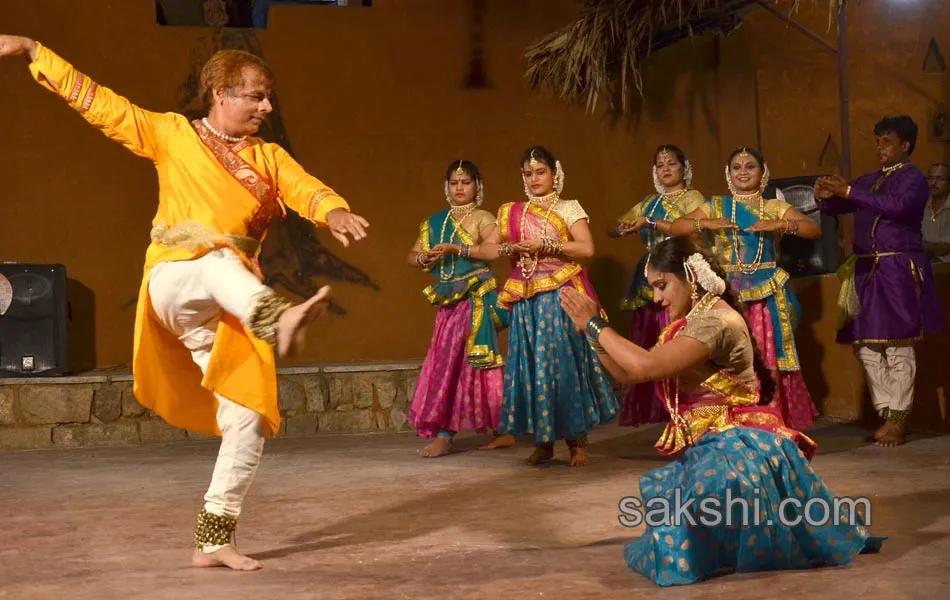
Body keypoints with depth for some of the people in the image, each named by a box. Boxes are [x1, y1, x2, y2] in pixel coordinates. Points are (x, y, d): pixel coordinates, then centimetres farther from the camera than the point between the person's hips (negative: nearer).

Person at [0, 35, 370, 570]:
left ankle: (214, 539, 5)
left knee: (250, 416, -5)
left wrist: (334, 212, -29)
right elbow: (98, 101, 8)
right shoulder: (172, 134, 8)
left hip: (232, 307, 3)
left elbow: (307, 190, -5)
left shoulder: (270, 158, 13)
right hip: (173, 286, -3)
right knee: (218, 258, -37)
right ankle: (280, 318, -70)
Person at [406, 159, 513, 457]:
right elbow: (412, 256, 15)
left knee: (453, 358, -9)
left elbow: (495, 248, -18)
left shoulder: (483, 218, 0)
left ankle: (444, 435, -4)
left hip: (476, 297, -6)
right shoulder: (435, 222, 16)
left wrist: (456, 249, -23)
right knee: (451, 361, 2)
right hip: (449, 299, 6)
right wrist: (424, 258, -8)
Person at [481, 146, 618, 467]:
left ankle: (577, 441, -1)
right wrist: (510, 249, -4)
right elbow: (503, 250, 19)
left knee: (567, 362, -7)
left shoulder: (569, 208, 3)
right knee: (532, 365, 0)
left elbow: (587, 248, -9)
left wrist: (545, 246, -14)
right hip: (528, 298, 4)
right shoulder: (513, 212, 15)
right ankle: (543, 441, 6)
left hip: (562, 295, -4)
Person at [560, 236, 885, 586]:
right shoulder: (691, 321, 13)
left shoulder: (716, 321, -18)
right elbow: (628, 373, 12)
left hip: (740, 447, -11)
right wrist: (589, 331, 0)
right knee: (653, 503, 7)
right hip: (709, 448, 11)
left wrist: (594, 324, -17)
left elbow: (645, 366, -28)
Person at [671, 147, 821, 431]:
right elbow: (675, 227, 5)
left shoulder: (776, 207, 9)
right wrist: (705, 223, -12)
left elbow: (815, 230, -2)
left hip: (767, 291, 0)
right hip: (728, 292, 0)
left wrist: (779, 225, -16)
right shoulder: (715, 206, 11)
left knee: (769, 358, -4)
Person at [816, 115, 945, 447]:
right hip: (866, 270, 7)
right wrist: (825, 197, -6)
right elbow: (836, 208, 18)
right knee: (867, 346, 5)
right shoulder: (868, 180, 17)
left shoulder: (913, 178, -2)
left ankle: (898, 419, -1)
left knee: (898, 346, -6)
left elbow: (898, 206, -22)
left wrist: (848, 192, -25)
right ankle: (886, 413, 12)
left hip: (899, 272, -7)